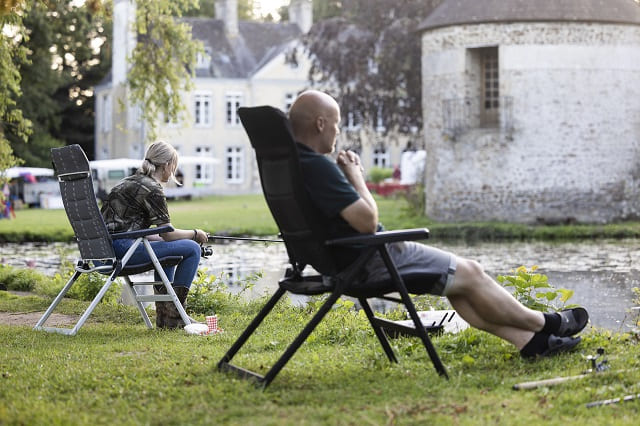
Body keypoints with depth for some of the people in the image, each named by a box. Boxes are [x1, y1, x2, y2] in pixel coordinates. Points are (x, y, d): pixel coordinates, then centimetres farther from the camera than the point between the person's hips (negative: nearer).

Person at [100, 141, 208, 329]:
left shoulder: (129, 181, 21)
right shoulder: (152, 189, -8)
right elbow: (168, 234, -7)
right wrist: (195, 234, 12)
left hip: (105, 248, 10)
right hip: (122, 248, -10)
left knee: (167, 246, 33)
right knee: (192, 249, -7)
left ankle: (163, 313, 28)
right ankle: (172, 317, -2)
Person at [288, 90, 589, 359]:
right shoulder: (318, 166, -26)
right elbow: (367, 221, -26)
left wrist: (352, 175, 7)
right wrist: (356, 178, -12)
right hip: (371, 262, -11)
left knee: (463, 273, 14)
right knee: (469, 274, 3)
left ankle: (529, 340, 15)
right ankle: (545, 324, 21)